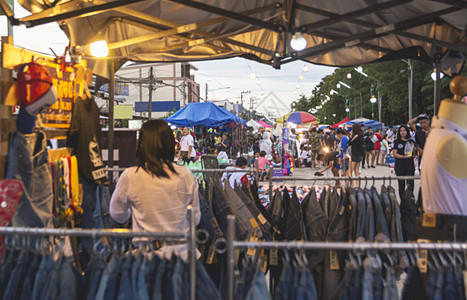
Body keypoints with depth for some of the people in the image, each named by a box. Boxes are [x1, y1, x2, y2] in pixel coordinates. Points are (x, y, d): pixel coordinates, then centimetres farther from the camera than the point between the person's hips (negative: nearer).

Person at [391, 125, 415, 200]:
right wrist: (404, 156, -12)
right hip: (399, 167, -1)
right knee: (401, 184, 3)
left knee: (410, 184, -8)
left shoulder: (411, 141, 10)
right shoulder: (396, 142, 6)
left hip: (410, 166, 1)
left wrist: (413, 147, -5)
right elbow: (394, 154, -3)